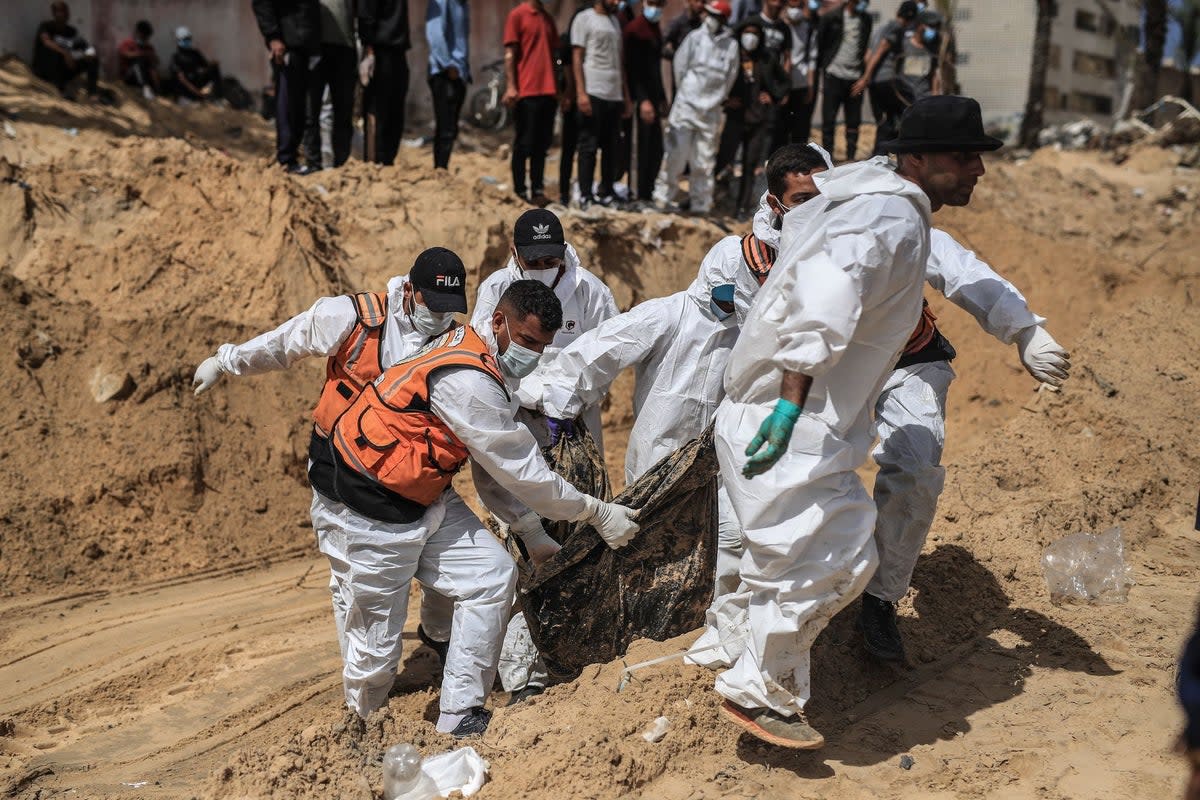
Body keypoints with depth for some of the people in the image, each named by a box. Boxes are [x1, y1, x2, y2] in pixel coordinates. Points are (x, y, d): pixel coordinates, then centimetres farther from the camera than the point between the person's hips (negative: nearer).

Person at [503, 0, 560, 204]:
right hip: (527, 92, -6)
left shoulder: (548, 18, 18)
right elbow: (510, 53, -6)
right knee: (524, 144, -2)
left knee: (542, 145, 7)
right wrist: (510, 86, -15)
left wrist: (558, 88, 14)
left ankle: (538, 191, 11)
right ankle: (520, 192, 3)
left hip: (549, 92, 6)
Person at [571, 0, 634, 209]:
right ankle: (586, 195, -1)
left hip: (615, 95, 6)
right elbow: (576, 57, -6)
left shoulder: (615, 21, 19)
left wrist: (626, 96, 15)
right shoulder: (584, 19, 0)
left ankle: (605, 193, 14)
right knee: (589, 147, -4)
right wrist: (580, 93, -15)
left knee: (611, 147, 7)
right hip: (593, 93, -6)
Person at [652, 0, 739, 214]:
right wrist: (685, 92, 7)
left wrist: (717, 98, 8)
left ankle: (701, 203, 13)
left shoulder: (731, 45, 0)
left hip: (710, 110, 2)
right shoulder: (695, 37, -3)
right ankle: (663, 196, 6)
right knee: (676, 153, -5)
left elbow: (730, 77, 8)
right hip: (686, 106, -2)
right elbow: (679, 66, 3)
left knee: (704, 160, 5)